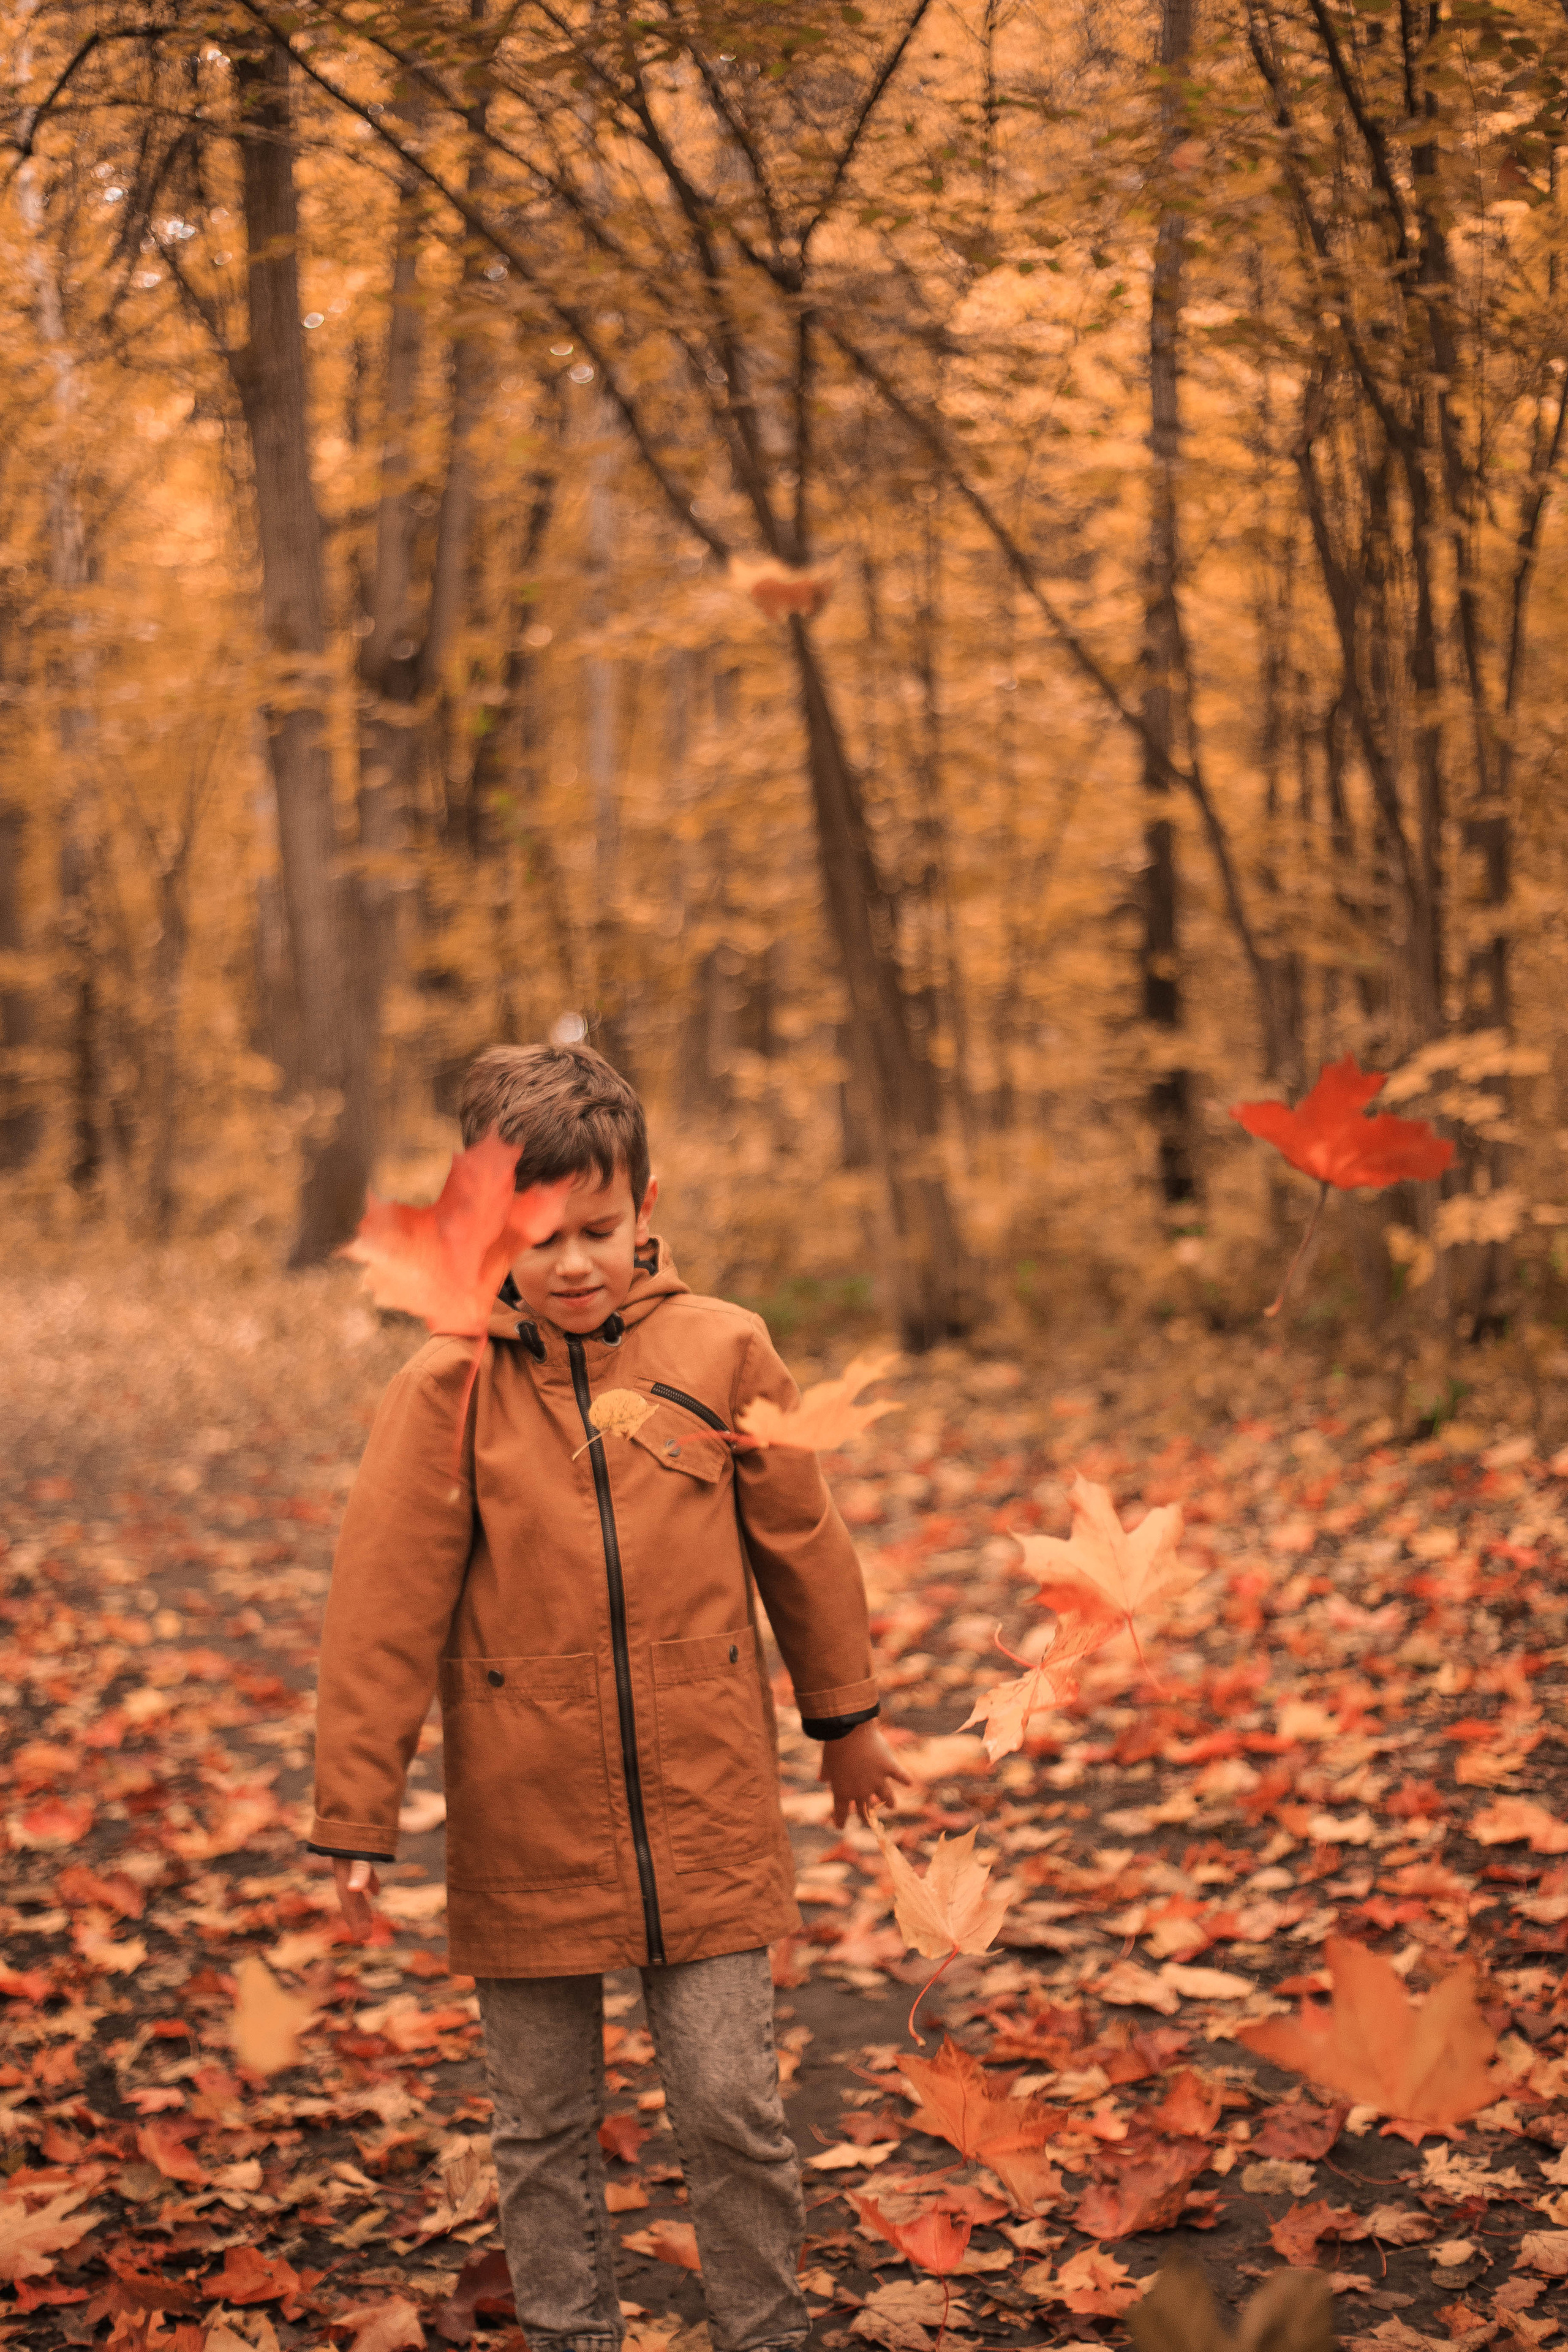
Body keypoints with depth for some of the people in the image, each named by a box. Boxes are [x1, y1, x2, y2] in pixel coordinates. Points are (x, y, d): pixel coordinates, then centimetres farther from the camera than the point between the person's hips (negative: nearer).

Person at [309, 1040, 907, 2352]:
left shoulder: (722, 1352, -4)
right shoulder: (447, 1388, -8)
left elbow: (801, 1542, 8)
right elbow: (383, 1610, -5)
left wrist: (845, 1716, 18)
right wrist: (357, 1815, -5)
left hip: (707, 1810, 0)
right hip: (525, 1826, 0)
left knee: (734, 2109, 6)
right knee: (544, 2129, 13)